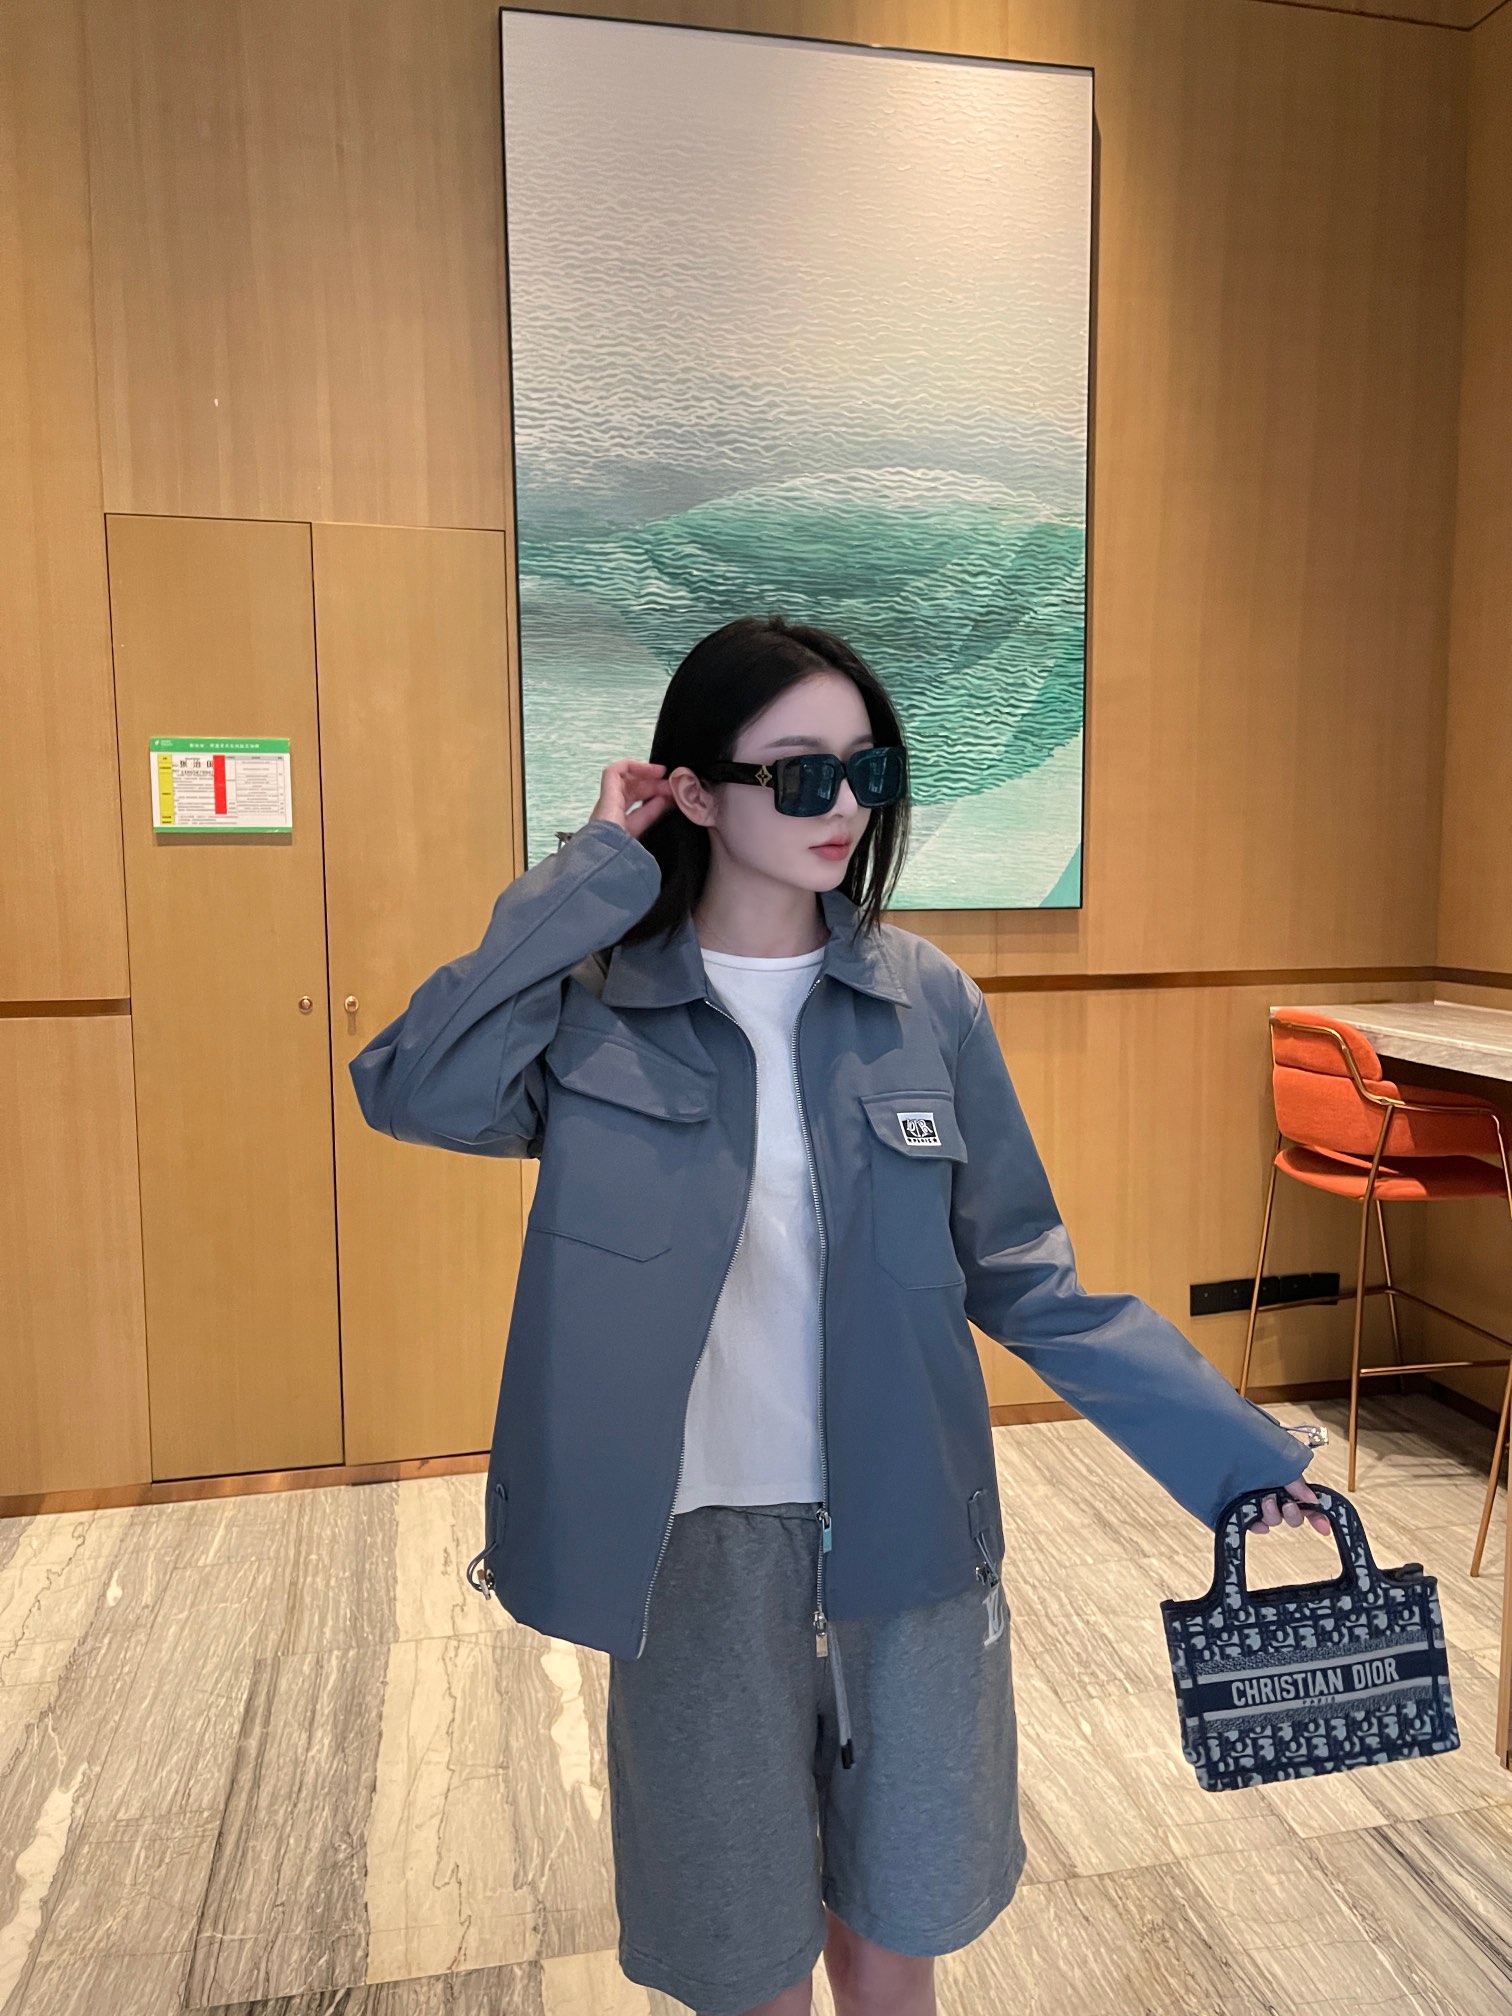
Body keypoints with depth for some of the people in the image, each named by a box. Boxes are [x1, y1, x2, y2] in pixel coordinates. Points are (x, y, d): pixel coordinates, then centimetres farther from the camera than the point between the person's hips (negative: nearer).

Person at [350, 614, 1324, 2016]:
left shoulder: (926, 1001, -5)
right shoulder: (598, 1001, -8)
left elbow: (1024, 1278, -1)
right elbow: (412, 1091, -27)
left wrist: (1239, 1449, -5)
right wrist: (590, 874, -19)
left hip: (909, 1526, 2)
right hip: (701, 1536, -1)